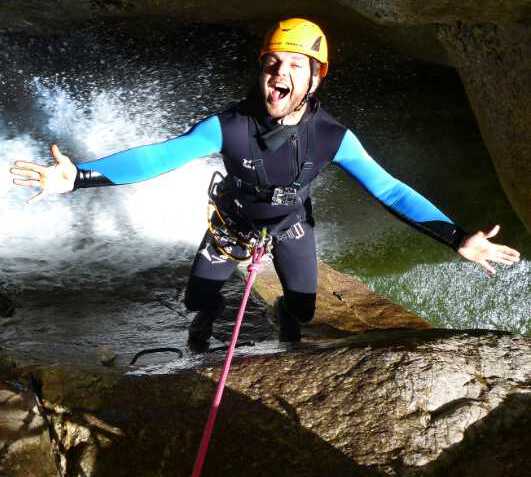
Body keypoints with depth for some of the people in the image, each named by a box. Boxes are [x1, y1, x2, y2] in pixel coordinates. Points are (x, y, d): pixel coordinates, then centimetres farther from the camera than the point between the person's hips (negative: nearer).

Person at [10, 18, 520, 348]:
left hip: (291, 221, 1)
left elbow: (387, 188, -30)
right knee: (198, 298, 8)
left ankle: (285, 321, 50)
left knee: (302, 307, 9)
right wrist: (78, 176, -48)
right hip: (233, 218, 0)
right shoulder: (229, 126, -35)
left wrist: (455, 237, -38)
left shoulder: (331, 137, -33)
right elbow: (160, 156, -37)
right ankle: (199, 343, 47)